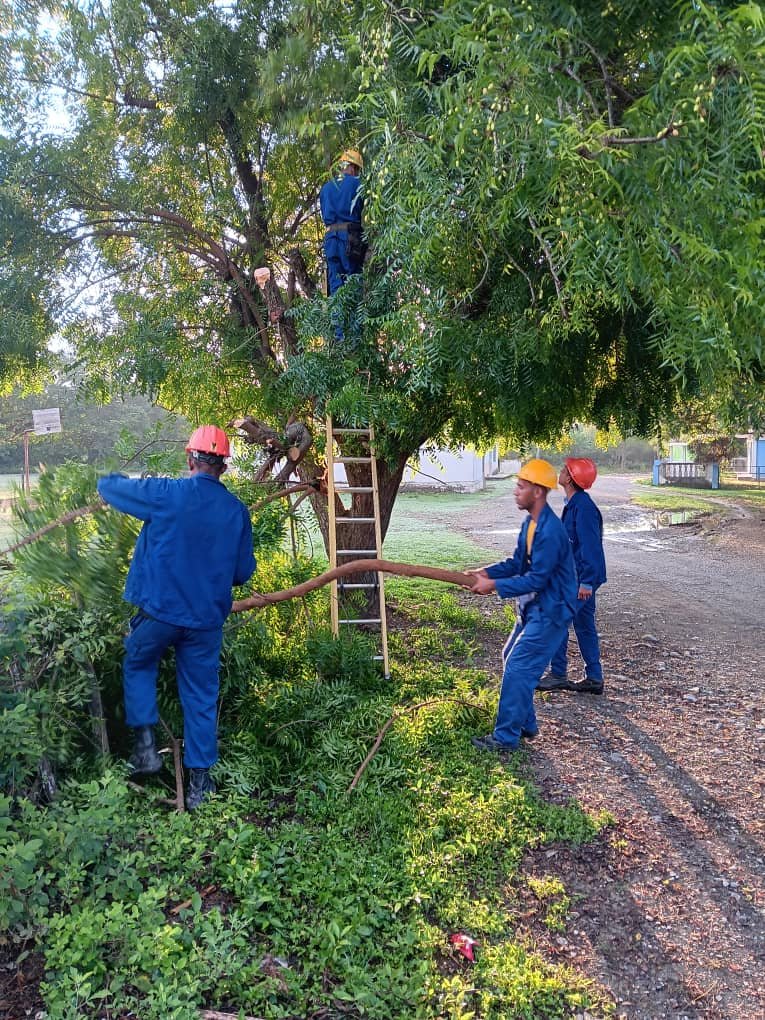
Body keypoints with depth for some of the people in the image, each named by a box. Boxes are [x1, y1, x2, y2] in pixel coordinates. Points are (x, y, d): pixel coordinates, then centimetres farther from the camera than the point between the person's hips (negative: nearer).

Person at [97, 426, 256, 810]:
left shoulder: (165, 494, -12)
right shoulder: (237, 511, -3)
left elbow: (107, 485, 1)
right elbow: (243, 572, 4)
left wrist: (132, 482, 22)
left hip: (159, 611, -2)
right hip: (207, 620, 2)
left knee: (137, 666, 25)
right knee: (201, 696, 12)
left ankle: (145, 745, 15)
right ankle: (199, 781, 19)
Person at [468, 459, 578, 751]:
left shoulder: (550, 532, -26)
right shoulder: (530, 523, 5)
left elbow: (536, 580, -25)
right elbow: (517, 563, 11)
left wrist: (494, 586, -22)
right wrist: (486, 572, -4)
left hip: (551, 611, -10)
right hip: (534, 607, 10)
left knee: (518, 669, -8)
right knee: (512, 660, 17)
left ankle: (506, 737, 3)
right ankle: (525, 724, 30)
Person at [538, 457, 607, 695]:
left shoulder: (583, 506, -21)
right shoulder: (574, 503, 12)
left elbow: (590, 545, -23)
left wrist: (586, 581, -23)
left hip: (582, 577, -10)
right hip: (579, 576, 10)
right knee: (584, 625, 13)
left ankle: (558, 675, 2)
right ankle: (594, 679, 20)